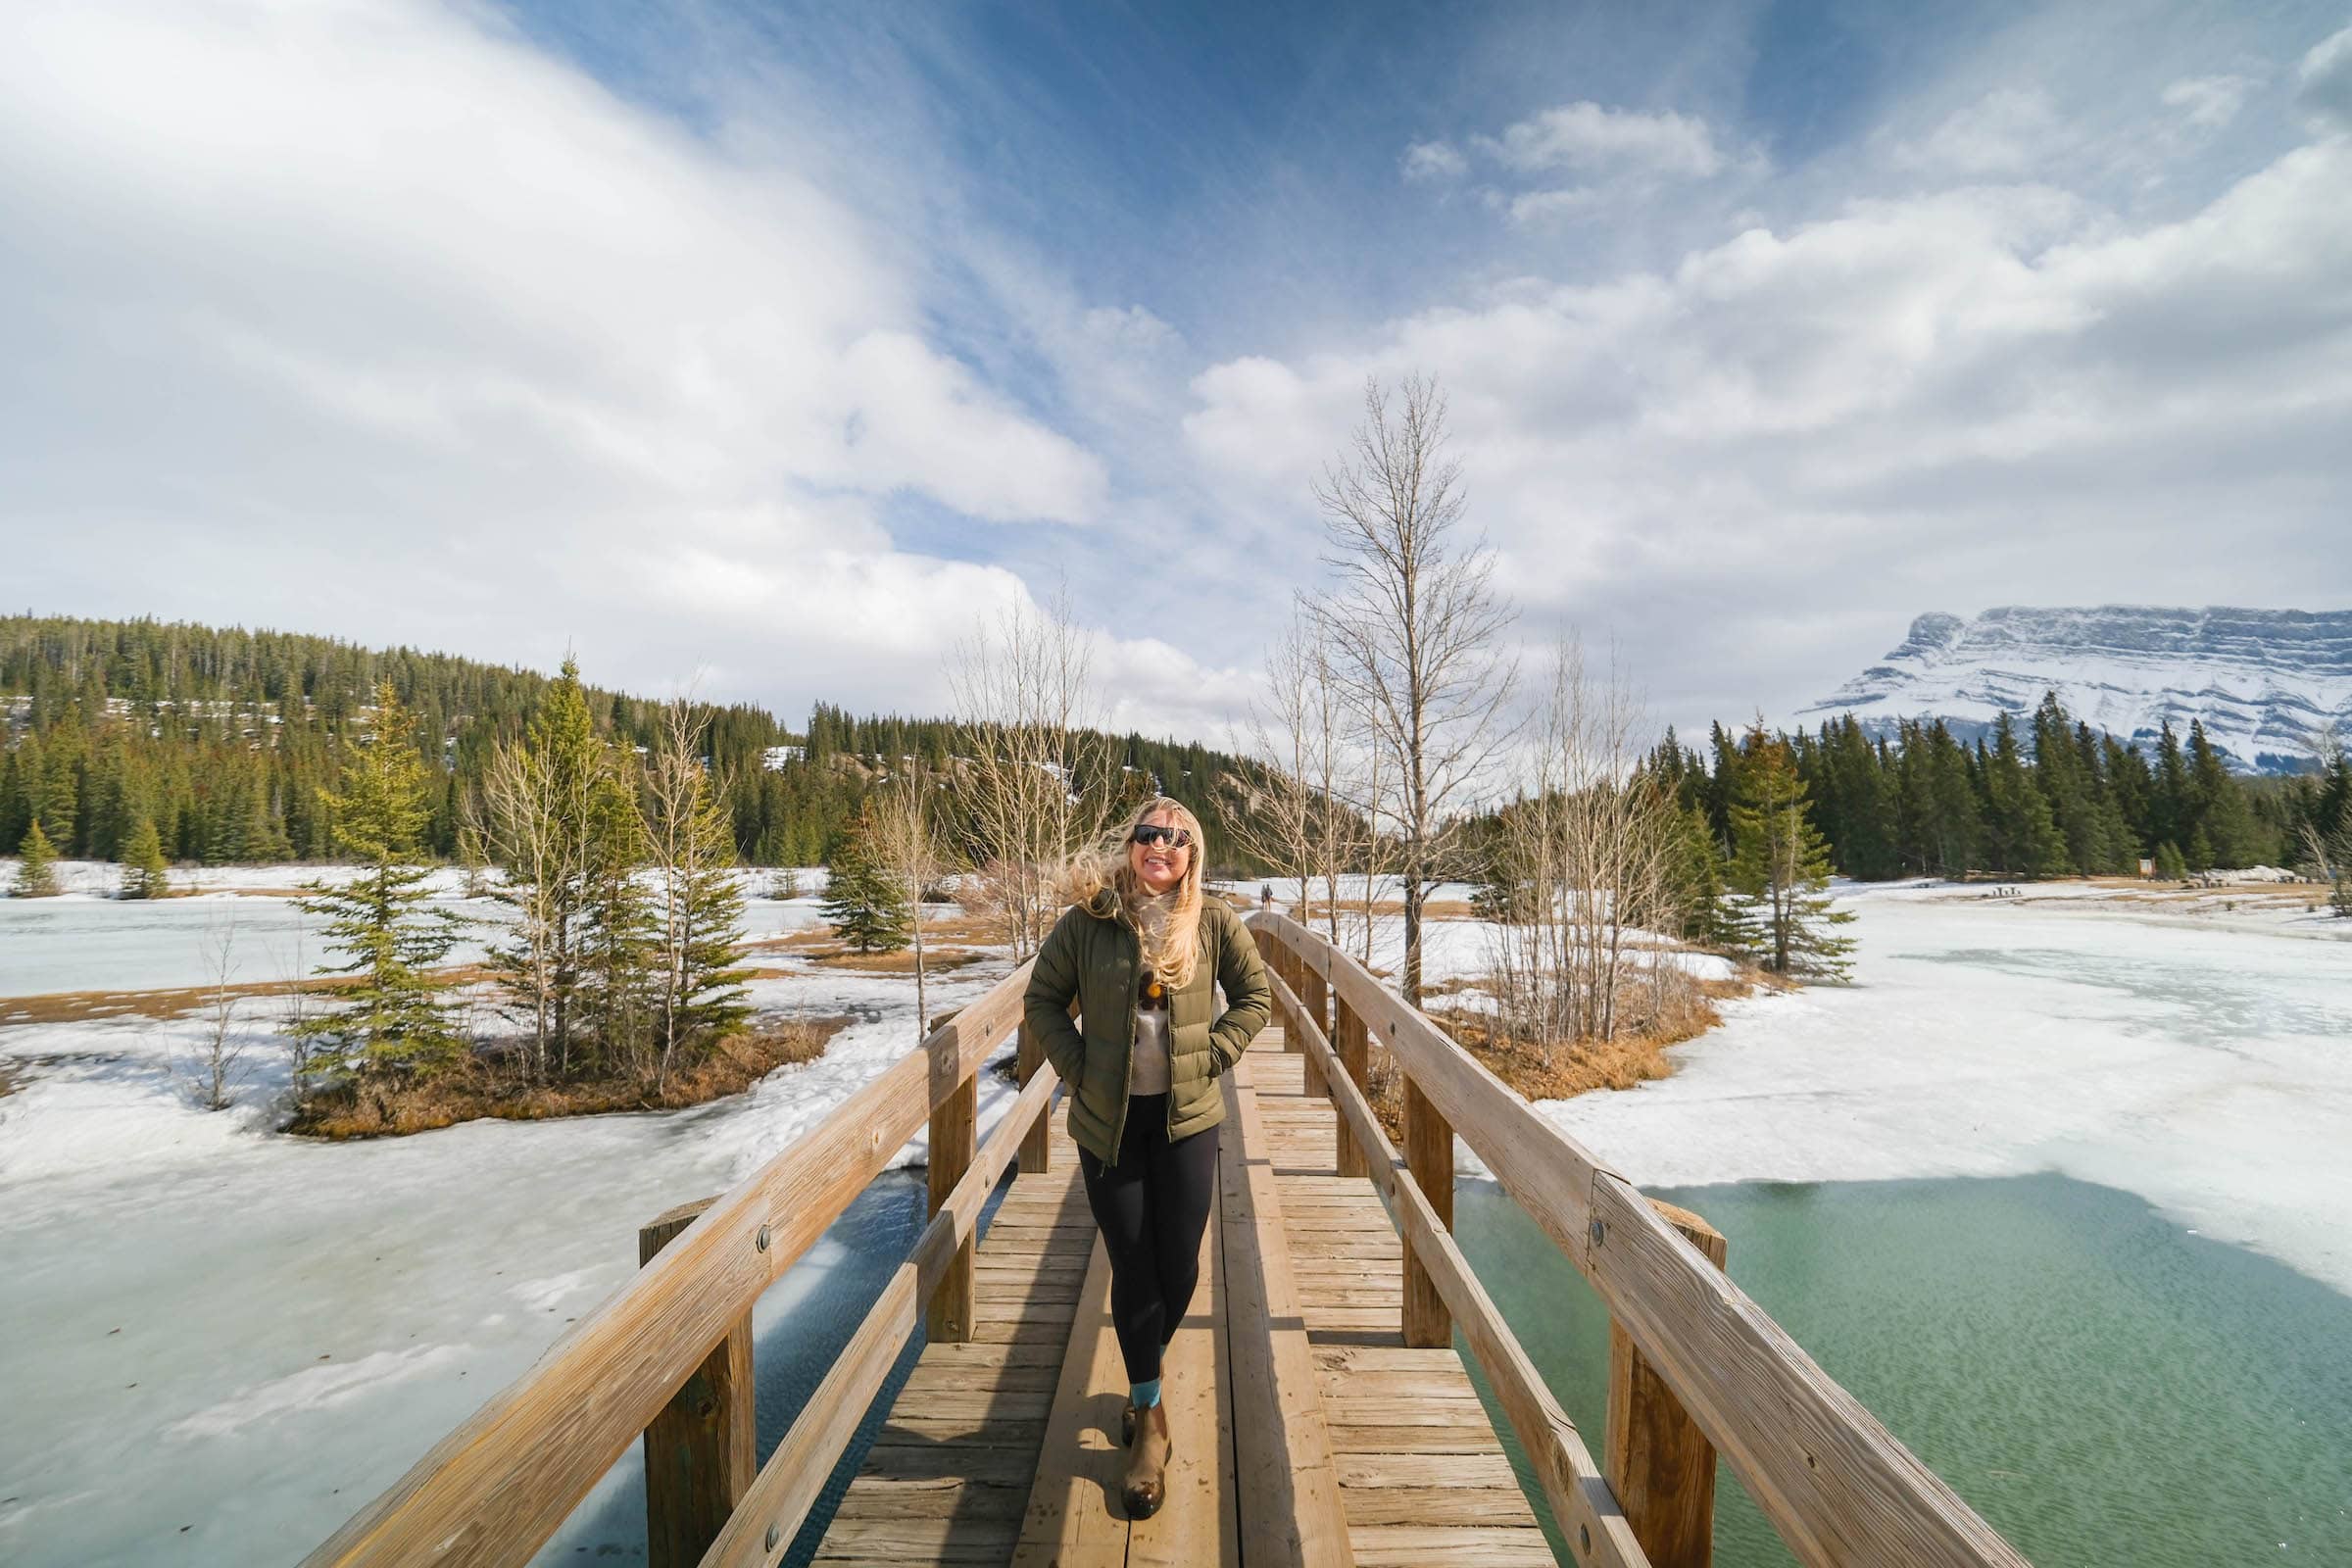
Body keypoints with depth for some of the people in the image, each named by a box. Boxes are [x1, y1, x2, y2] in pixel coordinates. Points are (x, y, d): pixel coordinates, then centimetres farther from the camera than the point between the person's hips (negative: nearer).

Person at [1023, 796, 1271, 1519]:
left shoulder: (1214, 923, -7)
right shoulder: (1087, 919, -10)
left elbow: (1254, 996, 5)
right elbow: (1042, 1000, 0)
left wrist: (1211, 1055, -4)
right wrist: (1077, 1069, -7)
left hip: (1186, 1116, 1)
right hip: (1107, 1119, -1)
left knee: (1179, 1265, 10)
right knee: (1132, 1265, 9)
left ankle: (1143, 1382, 42)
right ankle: (1149, 1416, 31)